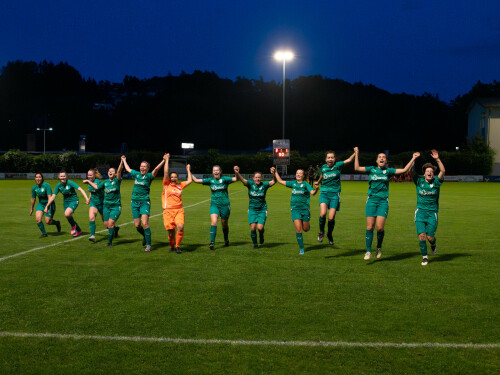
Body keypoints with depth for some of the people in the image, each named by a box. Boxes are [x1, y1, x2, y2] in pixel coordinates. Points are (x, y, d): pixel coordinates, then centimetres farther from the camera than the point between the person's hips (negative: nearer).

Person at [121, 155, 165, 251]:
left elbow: (156, 169, -18)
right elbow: (127, 169, 30)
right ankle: (145, 236, 34)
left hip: (145, 202, -5)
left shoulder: (149, 176, -1)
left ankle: (148, 244, -8)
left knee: (145, 223, -15)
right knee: (137, 225, 5)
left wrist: (164, 160, -24)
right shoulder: (136, 174, 12)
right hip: (134, 202, 5)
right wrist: (124, 160, 42)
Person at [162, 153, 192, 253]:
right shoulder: (166, 184, 8)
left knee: (180, 227, -22)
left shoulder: (180, 185, 15)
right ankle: (172, 246, 22)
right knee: (171, 231, -5)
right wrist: (166, 160, 0)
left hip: (179, 210, 2)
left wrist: (188, 170, 28)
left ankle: (177, 246, -6)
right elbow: (165, 173, -2)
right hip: (168, 211, -2)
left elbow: (190, 180, 20)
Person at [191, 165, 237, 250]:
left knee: (224, 224, 12)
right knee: (213, 222, -18)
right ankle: (212, 243, -19)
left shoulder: (224, 179, -4)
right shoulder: (210, 180, 3)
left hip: (225, 204, -1)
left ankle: (226, 240, 35)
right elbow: (196, 180, 3)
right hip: (214, 204, 1)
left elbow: (236, 179, -14)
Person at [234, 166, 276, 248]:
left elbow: (273, 181, -17)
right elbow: (242, 179, -21)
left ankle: (261, 235, 23)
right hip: (252, 209, 1)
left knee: (260, 227, -14)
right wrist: (237, 173, -41)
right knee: (253, 227, -8)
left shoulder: (264, 185, -5)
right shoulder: (250, 184, -6)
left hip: (262, 209, -1)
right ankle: (255, 244, 15)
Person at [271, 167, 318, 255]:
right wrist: (275, 173, 17)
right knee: (298, 229, -9)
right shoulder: (293, 183, 7)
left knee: (305, 229, 8)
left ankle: (306, 222, 47)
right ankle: (301, 249, 3)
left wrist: (316, 188, -39)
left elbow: (312, 192, -19)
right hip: (295, 209, 2)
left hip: (305, 209, -2)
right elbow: (281, 181, 18)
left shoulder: (305, 184, -5)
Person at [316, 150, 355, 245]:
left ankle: (330, 234, 23)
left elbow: (349, 160, -12)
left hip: (335, 194, -1)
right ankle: (321, 232, 5)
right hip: (324, 193, 1)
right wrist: (318, 183, 44)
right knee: (323, 214, -21)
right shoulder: (323, 167, 7)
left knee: (331, 218, -6)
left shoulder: (338, 165, -1)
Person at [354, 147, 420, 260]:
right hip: (371, 200, 1)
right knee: (370, 227, -4)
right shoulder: (371, 169, 9)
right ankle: (368, 251, 4)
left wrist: (413, 159, 3)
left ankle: (379, 247, 16)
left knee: (380, 227, -10)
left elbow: (404, 170, 4)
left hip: (383, 201, 0)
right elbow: (357, 168, 0)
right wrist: (356, 154, 0)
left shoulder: (388, 171, 8)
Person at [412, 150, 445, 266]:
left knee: (430, 237, -4)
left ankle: (433, 245, 33)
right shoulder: (419, 181, 4)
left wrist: (437, 159, -25)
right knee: (422, 235, -10)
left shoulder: (436, 182, 0)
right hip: (420, 212, 0)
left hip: (432, 213, 0)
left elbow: (443, 171, -15)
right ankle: (424, 257, 7)